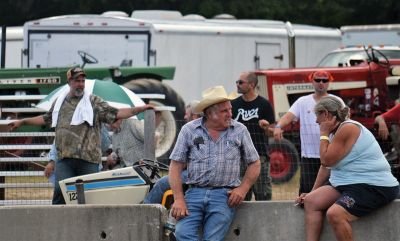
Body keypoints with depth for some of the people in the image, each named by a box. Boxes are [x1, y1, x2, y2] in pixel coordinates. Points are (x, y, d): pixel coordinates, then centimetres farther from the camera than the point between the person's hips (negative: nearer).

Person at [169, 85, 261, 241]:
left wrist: (243, 189, -3)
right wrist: (179, 199, -7)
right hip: (195, 193, 1)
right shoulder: (189, 130, 6)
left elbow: (254, 163, 14)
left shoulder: (240, 131, 8)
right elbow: (176, 166, 4)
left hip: (224, 195, -1)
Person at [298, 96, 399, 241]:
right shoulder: (337, 131, 15)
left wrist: (324, 134, -7)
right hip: (349, 184, 11)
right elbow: (327, 166, 19)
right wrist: (313, 191, 16)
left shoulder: (348, 129, -16)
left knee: (335, 214, -30)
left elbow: (327, 161, -18)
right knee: (311, 201, 4)